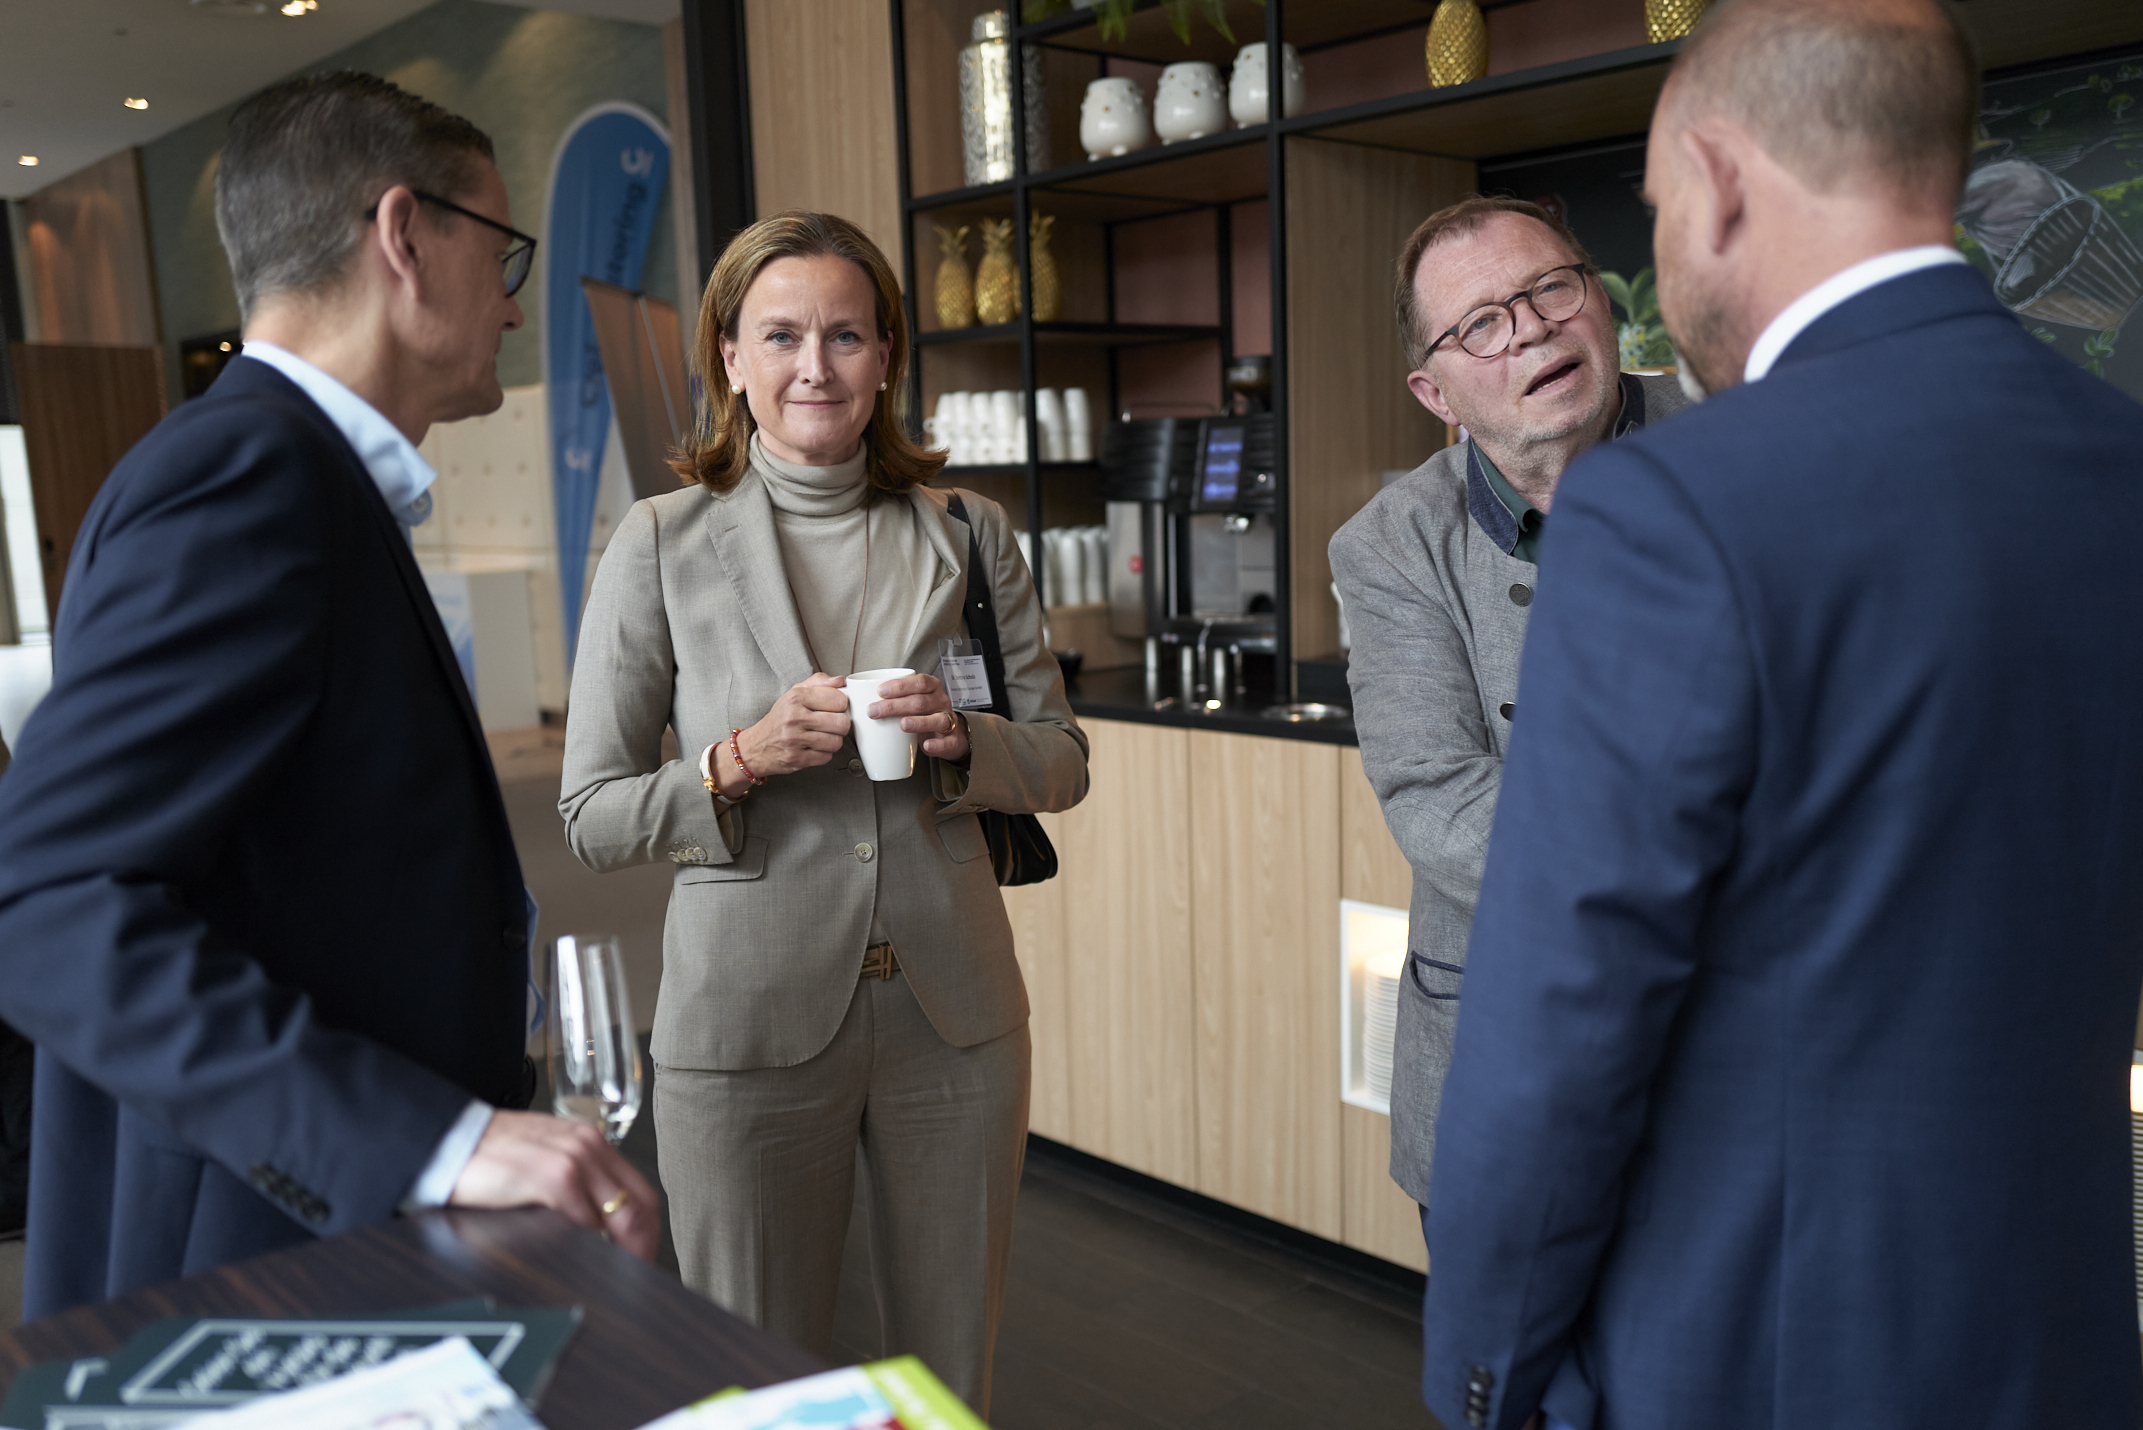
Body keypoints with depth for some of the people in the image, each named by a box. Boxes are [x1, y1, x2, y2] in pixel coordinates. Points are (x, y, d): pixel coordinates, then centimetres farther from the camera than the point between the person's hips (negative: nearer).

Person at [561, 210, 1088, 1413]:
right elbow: (592, 816, -2)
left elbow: (1063, 760, 7)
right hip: (750, 1015, -2)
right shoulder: (662, 547, -3)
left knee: (952, 1377, 17)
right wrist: (740, 761, -19)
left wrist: (961, 740, -13)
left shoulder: (969, 537, 3)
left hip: (955, 1010, 2)